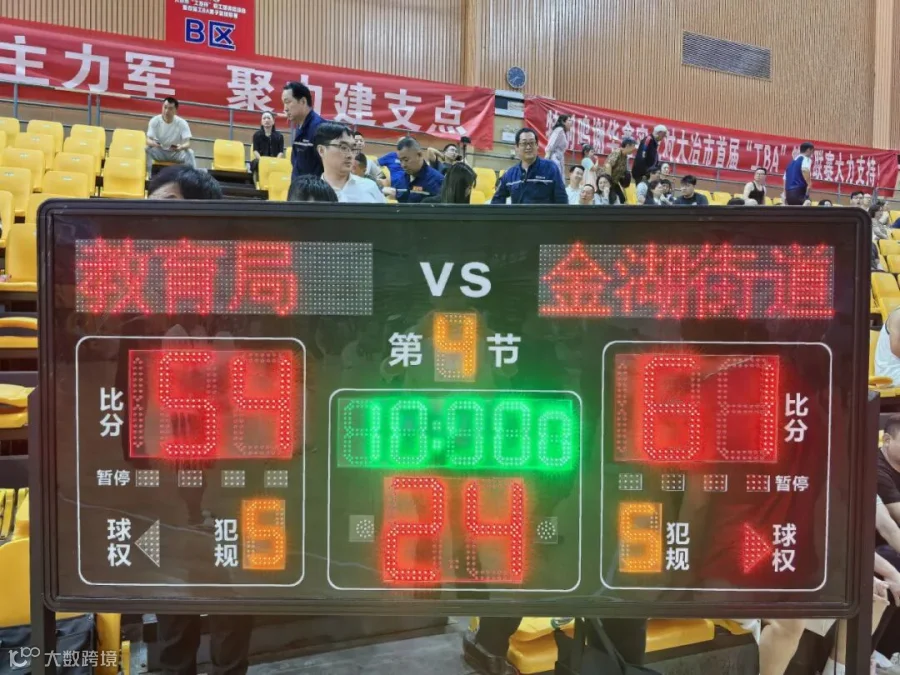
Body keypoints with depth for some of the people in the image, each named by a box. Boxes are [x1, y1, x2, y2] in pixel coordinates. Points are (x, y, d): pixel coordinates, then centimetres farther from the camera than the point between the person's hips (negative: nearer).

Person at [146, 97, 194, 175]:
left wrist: (181, 147, -45)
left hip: (176, 153, -1)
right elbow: (148, 140, -16)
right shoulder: (154, 121, -13)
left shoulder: (182, 123, -15)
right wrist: (153, 143, -42)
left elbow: (188, 143, -21)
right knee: (147, 149, -29)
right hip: (159, 152, 1)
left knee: (189, 152, -29)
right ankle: (149, 175, -23)